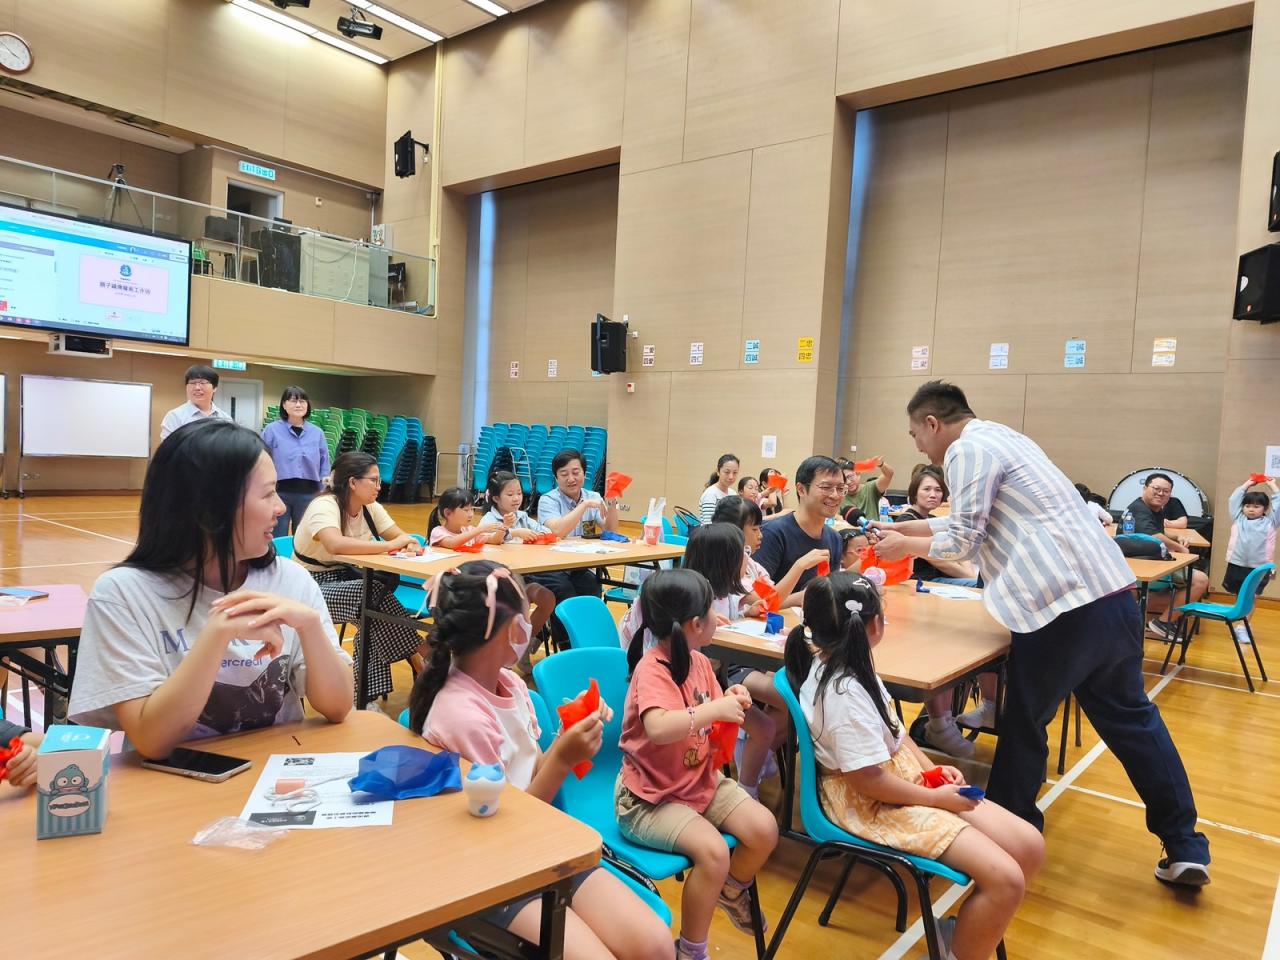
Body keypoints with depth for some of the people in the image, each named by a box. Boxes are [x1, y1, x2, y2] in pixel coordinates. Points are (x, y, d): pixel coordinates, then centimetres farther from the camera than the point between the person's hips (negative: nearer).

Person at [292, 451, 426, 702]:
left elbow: (401, 535, 3)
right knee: (374, 593, -29)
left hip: (344, 576, 7)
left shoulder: (371, 508, 0)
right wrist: (390, 545, -36)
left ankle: (369, 693, -14)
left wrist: (409, 544, -24)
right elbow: (336, 544, -42)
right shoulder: (324, 506, -23)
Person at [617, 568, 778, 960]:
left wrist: (730, 703, -8)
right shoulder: (652, 668, -23)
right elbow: (658, 728, -41)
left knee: (765, 828, -7)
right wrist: (715, 708, -33)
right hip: (650, 796, -7)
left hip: (702, 779, 8)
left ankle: (732, 890, 25)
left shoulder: (699, 662, 1)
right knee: (713, 851, -26)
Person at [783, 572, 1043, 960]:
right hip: (869, 804, -9)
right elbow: (869, 781, -23)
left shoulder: (838, 665, 1)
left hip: (904, 774, 10)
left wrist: (932, 768, 3)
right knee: (1005, 879, -19)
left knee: (1029, 846, 4)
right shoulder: (844, 693, -27)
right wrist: (936, 797, -10)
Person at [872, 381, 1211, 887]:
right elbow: (972, 522, 28)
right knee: (1130, 717, 20)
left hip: (1062, 607, -9)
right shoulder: (1000, 437, 21)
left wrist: (907, 546, 7)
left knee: (1023, 728, 8)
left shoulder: (967, 450, -8)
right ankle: (1185, 848, 27)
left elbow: (963, 541, -9)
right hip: (1111, 594, 9)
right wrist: (903, 526, 29)